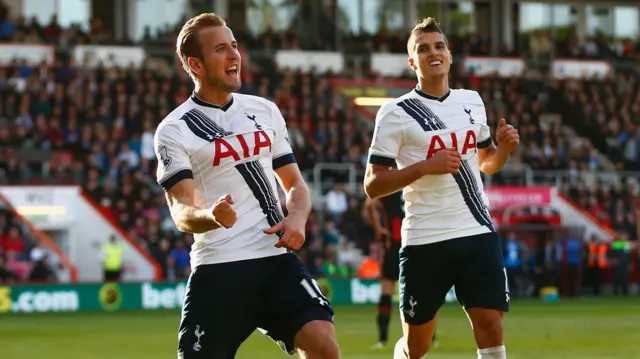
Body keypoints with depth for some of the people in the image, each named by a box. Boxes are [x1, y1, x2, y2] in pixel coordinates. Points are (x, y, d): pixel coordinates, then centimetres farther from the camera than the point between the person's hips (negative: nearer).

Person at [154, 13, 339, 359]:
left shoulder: (265, 110, 14)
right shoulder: (174, 130, -2)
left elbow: (294, 182, 20)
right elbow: (181, 212, -12)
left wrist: (297, 218, -3)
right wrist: (211, 216, -35)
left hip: (276, 258, 3)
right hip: (219, 269, -3)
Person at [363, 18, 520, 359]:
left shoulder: (472, 101, 12)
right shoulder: (396, 113, -5)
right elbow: (373, 185, -8)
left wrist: (504, 148, 2)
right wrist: (426, 166, -20)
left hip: (479, 233, 3)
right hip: (426, 239, -3)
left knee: (490, 329, -9)